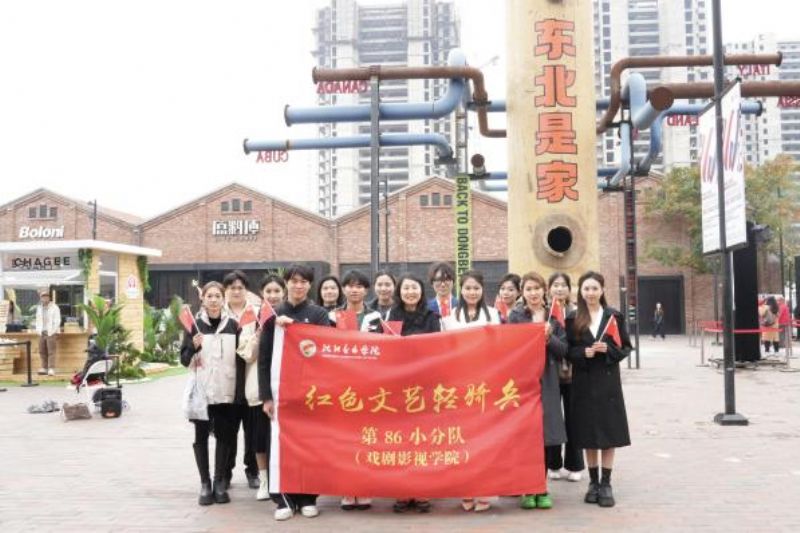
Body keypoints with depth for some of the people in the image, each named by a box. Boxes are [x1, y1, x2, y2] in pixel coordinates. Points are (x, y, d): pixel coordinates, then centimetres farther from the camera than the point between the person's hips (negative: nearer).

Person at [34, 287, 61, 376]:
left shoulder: (54, 307, -4)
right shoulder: (39, 308, 15)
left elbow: (57, 321, -7)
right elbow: (38, 320, 20)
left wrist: (52, 332, -11)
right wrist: (39, 331, 8)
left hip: (51, 333, -6)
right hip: (42, 333, 6)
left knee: (51, 351, -9)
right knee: (42, 351, 6)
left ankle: (51, 369, -10)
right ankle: (44, 368, 12)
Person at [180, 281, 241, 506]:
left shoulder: (233, 325, 4)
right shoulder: (194, 324, 0)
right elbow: (184, 360, 2)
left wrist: (240, 388, -1)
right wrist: (193, 347, -18)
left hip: (226, 391, 1)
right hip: (201, 390, -1)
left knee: (224, 435, 5)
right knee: (201, 435, 3)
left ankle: (220, 482, 17)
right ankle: (205, 483, 13)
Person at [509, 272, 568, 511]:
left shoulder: (554, 316, 9)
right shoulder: (515, 316, 3)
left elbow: (563, 350, 6)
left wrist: (549, 337, -11)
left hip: (548, 381, 2)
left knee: (545, 436, 3)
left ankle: (541, 489, 14)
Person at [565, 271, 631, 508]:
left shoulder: (614, 316, 3)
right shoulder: (573, 319, 4)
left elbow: (626, 347, 3)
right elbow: (567, 350, 3)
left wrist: (608, 349, -14)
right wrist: (583, 353, -15)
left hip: (608, 381, -1)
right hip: (583, 382, 1)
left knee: (609, 434, 1)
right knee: (589, 434, 6)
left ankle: (606, 484, 8)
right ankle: (593, 482, 17)